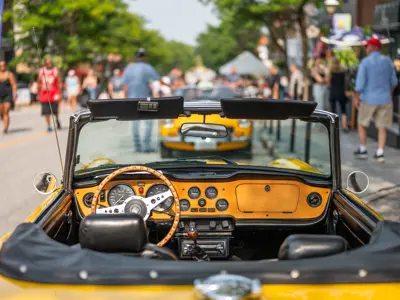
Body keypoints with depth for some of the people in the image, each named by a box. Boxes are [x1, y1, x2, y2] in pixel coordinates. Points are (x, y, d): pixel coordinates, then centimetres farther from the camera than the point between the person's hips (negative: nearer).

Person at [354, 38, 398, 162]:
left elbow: (360, 83, -13)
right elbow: (393, 81, 11)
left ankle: (363, 150, 18)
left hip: (368, 99, -3)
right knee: (382, 128, 7)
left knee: (362, 124, 15)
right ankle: (380, 153, 2)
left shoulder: (365, 62, -10)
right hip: (385, 99, 3)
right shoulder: (388, 61, 3)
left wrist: (356, 98, -2)